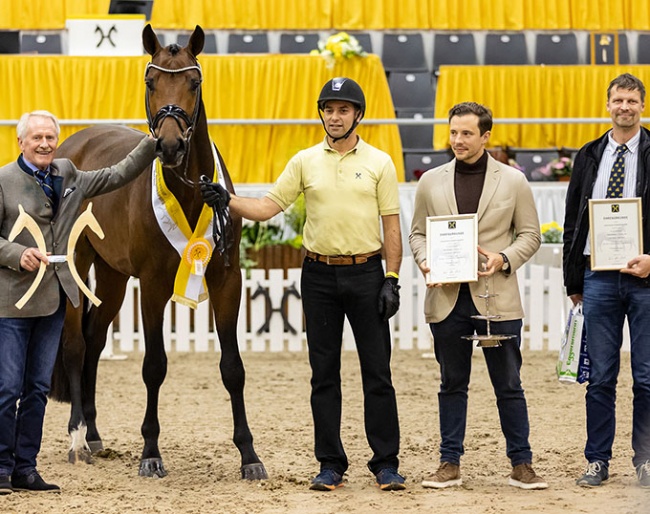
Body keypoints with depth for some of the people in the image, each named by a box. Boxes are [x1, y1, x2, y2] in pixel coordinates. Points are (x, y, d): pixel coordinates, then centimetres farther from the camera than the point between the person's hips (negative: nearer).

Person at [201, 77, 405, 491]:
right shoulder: (305, 162, 5)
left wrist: (392, 280, -7)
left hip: (366, 274, -2)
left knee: (378, 373, 0)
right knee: (324, 375, 5)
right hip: (319, 275, 2)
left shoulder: (379, 163, 1)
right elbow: (267, 208, 3)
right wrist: (227, 200, -14)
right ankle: (331, 465, 11)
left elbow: (392, 225, 0)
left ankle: (386, 464, 5)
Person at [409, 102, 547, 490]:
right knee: (452, 385, 9)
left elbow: (530, 235, 5)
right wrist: (424, 261, -7)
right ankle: (450, 464, 15)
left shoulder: (513, 181, 2)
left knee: (509, 385, 2)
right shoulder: (431, 181, 8)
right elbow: (418, 232, 13)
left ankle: (522, 464, 8)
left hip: (496, 297, -2)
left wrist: (504, 259, -13)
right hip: (447, 298, 2)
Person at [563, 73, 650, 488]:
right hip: (598, 277, 2)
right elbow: (573, 221, 12)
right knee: (600, 376, 5)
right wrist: (574, 282, 9)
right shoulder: (589, 157, 10)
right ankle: (598, 461, 11)